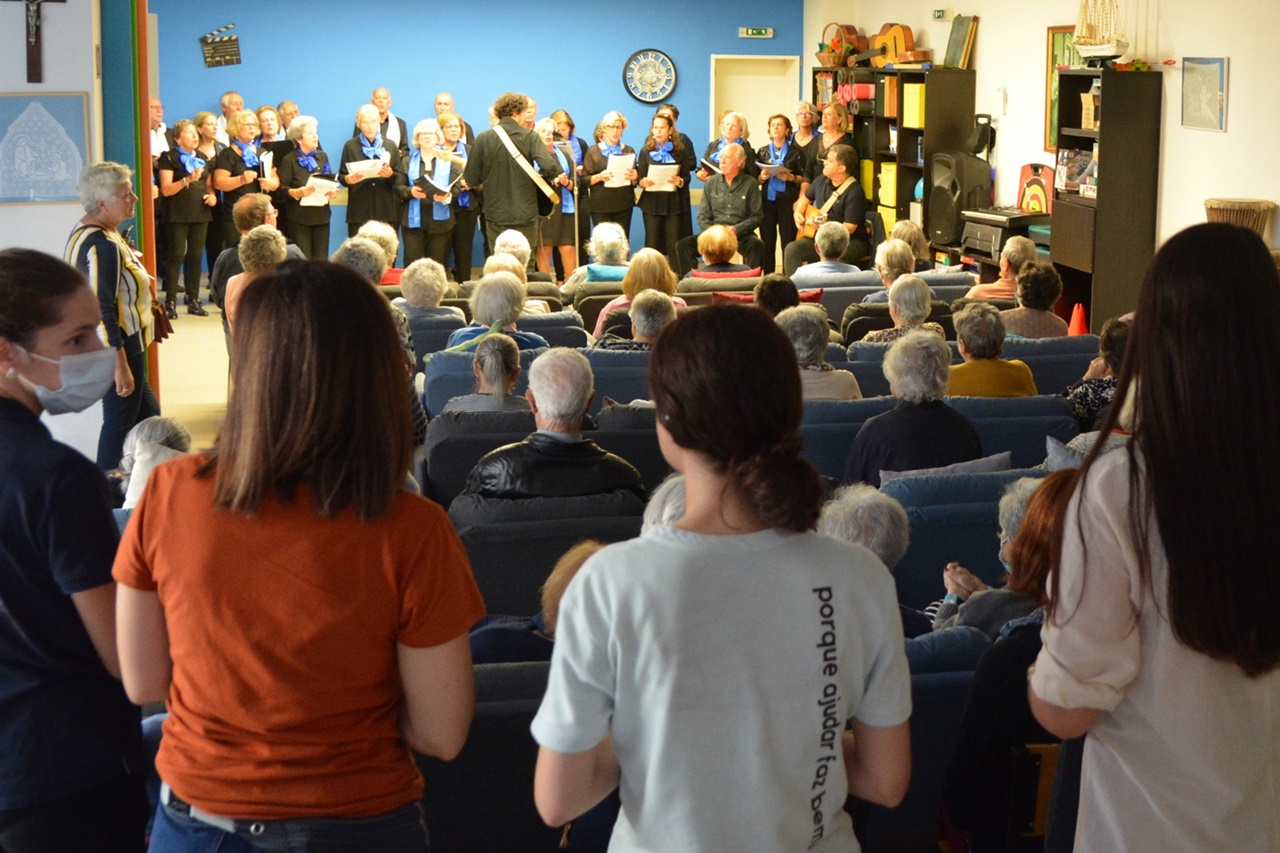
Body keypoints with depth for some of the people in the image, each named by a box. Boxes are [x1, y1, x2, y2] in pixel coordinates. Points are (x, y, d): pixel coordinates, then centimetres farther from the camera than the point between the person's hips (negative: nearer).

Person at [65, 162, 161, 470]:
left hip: (112, 346, 10)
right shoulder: (103, 246, -24)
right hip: (115, 349, -10)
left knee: (148, 414, 17)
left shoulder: (86, 231, 8)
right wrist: (120, 366, -24)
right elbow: (102, 312, -26)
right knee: (120, 425, 0)